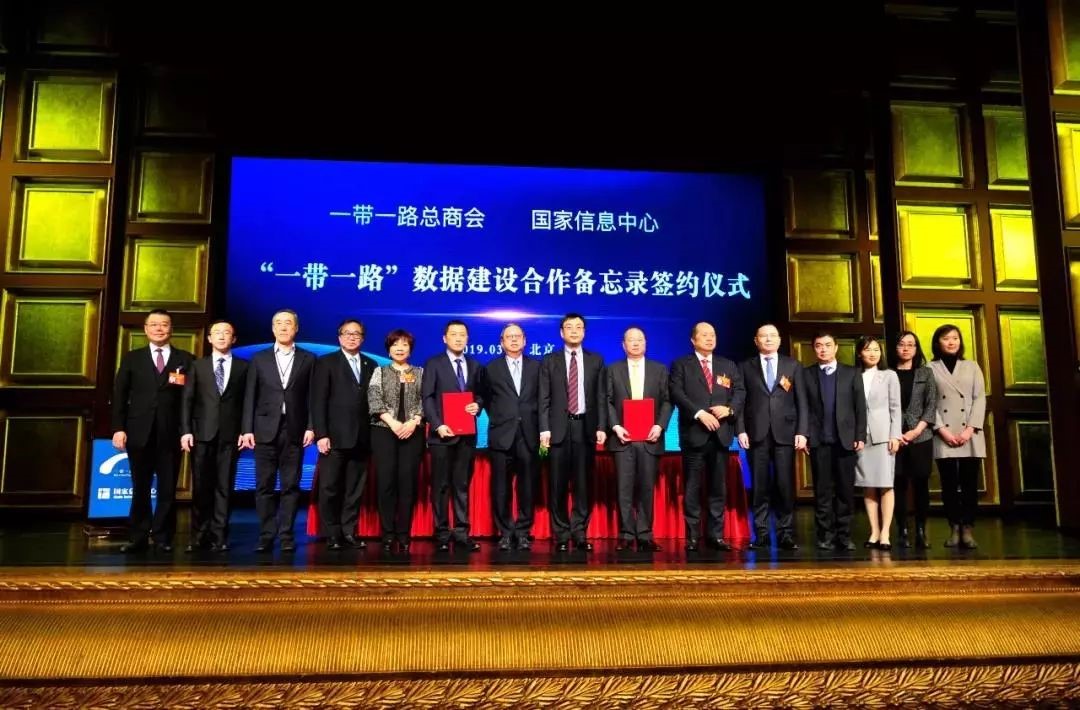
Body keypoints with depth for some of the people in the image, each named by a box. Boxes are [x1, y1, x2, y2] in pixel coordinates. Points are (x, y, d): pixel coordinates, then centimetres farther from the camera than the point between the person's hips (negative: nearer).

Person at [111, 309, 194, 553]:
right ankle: (138, 537, 13)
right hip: (140, 432, 1)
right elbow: (119, 395, 7)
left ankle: (162, 537, 11)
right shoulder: (132, 358, 12)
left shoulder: (185, 359, 8)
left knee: (167, 489, 3)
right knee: (140, 488, 6)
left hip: (171, 433, -1)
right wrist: (119, 428, -3)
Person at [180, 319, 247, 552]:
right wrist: (186, 430, -4)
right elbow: (187, 400, 6)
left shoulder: (243, 367, 8)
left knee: (224, 487, 1)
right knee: (201, 487, 4)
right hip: (202, 433, 1)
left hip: (230, 435, -1)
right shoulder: (198, 365, 12)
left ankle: (219, 537, 5)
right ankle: (199, 536, 12)